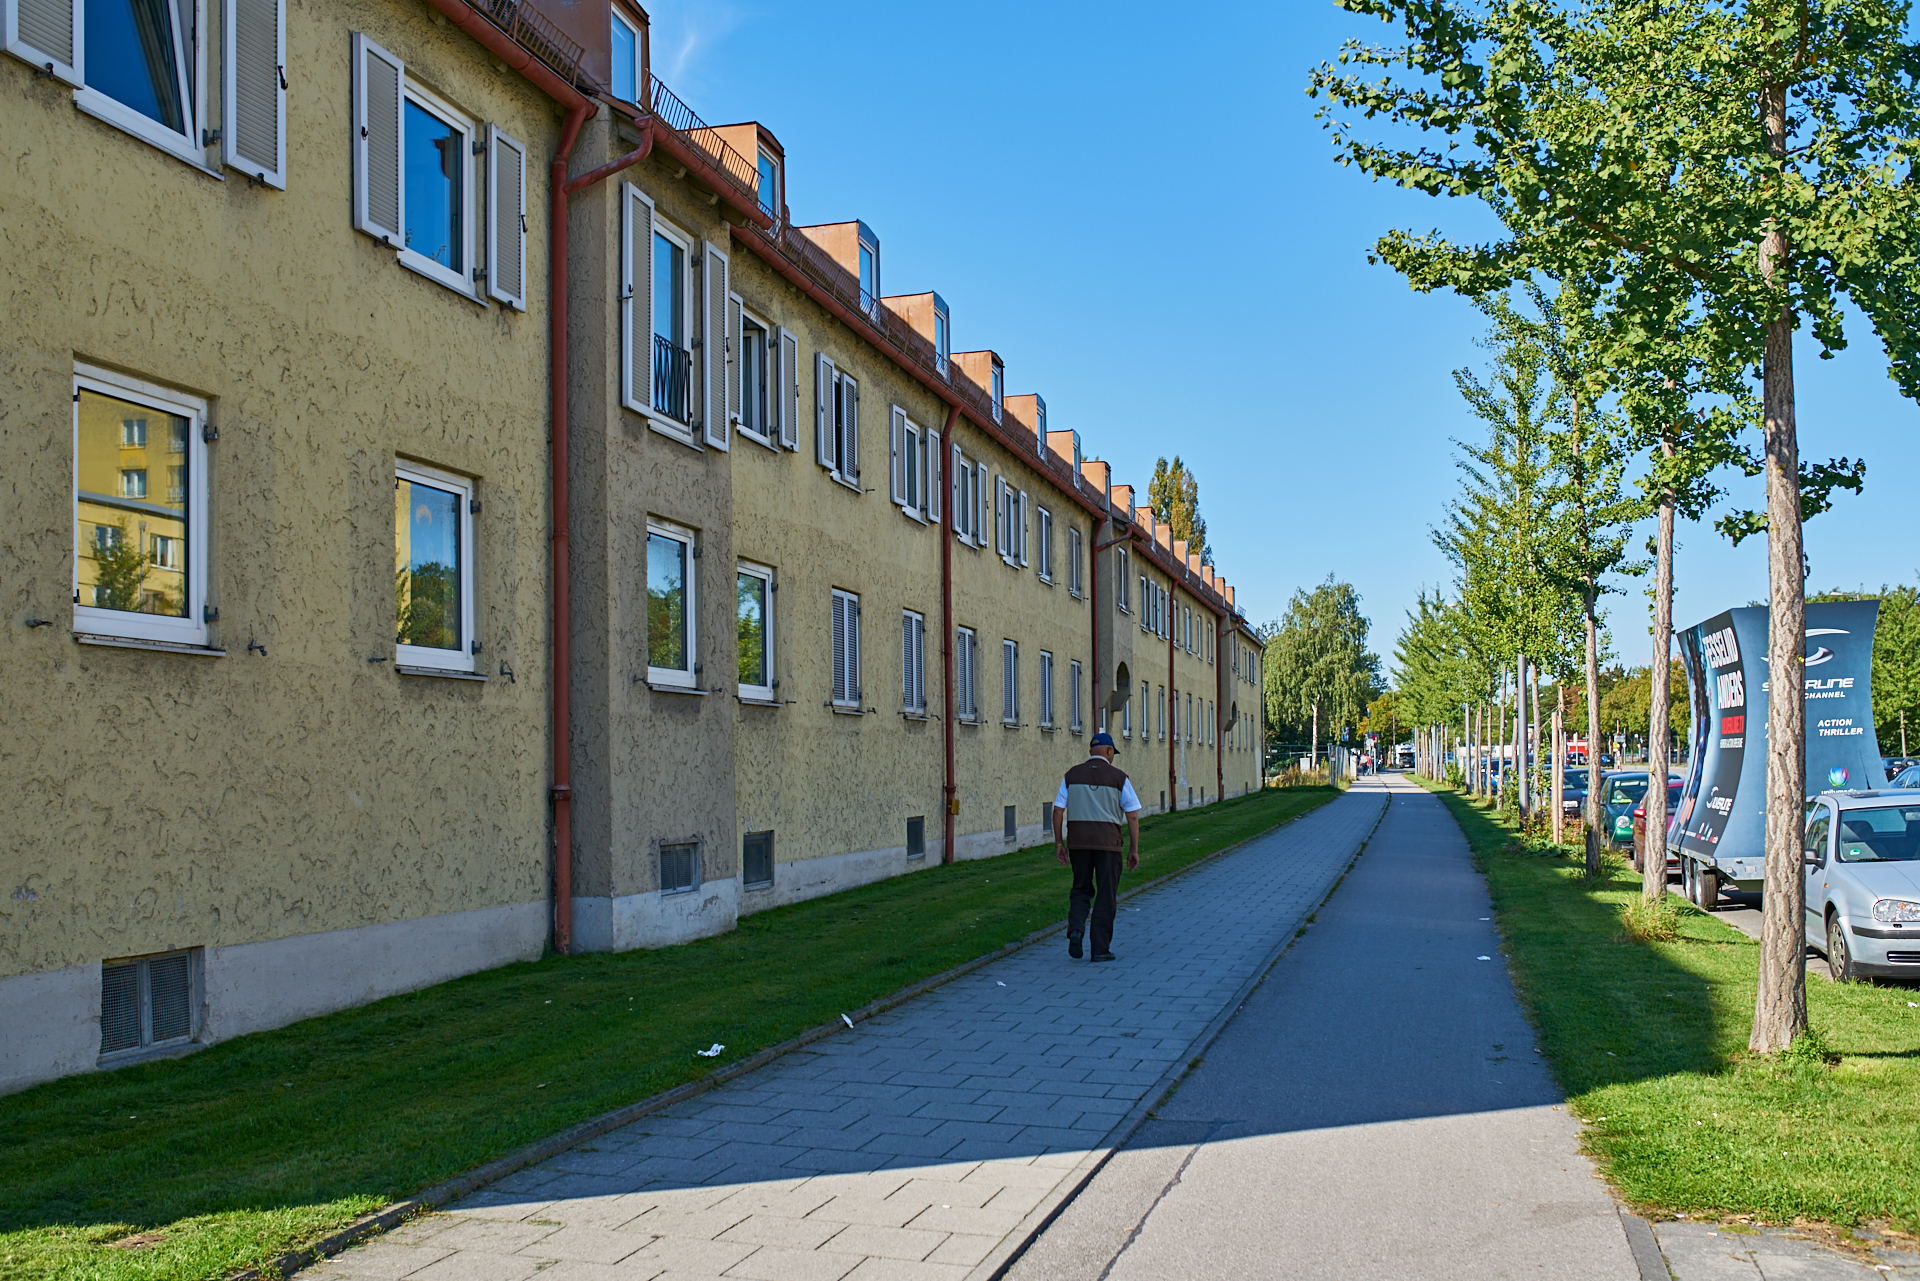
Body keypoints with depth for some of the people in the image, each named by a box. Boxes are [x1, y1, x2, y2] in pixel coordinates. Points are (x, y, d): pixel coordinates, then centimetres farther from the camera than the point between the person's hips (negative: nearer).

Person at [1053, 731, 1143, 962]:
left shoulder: (1072, 775, 5)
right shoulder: (1118, 777, -1)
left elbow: (1058, 810, 2)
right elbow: (1132, 815, -2)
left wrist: (1059, 843, 8)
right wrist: (1134, 849, 3)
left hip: (1077, 840, 2)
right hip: (1108, 841, -2)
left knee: (1081, 889, 17)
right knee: (1105, 895, 6)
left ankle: (1075, 930, -7)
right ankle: (1101, 949, 6)